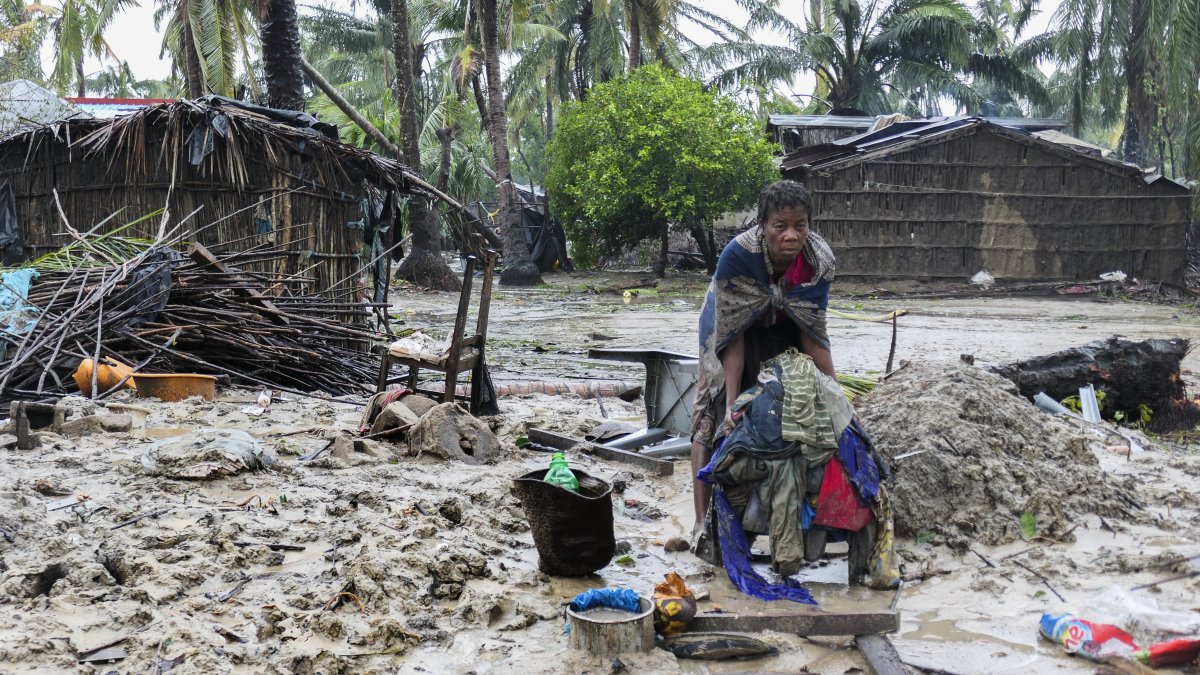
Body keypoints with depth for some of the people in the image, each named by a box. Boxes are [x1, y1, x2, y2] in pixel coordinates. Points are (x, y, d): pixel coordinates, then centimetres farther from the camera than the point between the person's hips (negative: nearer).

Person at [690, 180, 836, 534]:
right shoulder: (737, 254, -38)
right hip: (731, 323, -3)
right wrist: (731, 402, -37)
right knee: (714, 414, -11)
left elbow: (813, 334, -20)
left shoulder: (820, 259, -30)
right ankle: (703, 521, -9)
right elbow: (733, 335, -34)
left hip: (786, 329, 3)